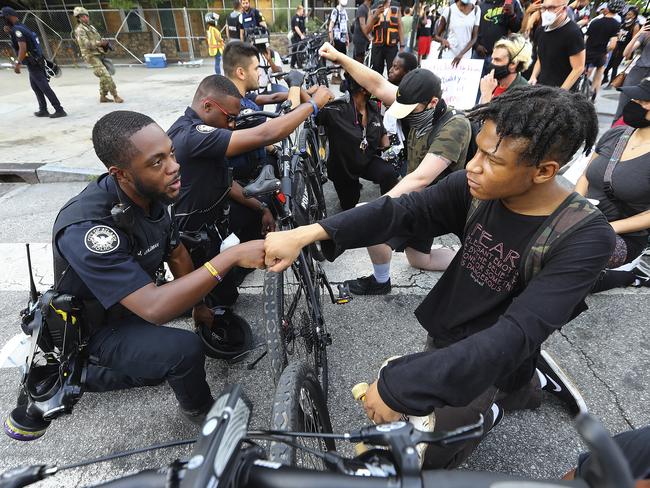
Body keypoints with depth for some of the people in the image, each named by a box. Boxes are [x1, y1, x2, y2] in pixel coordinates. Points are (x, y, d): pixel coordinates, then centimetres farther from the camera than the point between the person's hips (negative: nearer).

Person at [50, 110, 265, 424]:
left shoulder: (152, 193, -13)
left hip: (138, 300, 8)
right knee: (185, 349, -28)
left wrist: (199, 306, 10)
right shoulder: (85, 229, -35)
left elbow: (176, 254, 2)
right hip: (97, 327, -7)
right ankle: (201, 414, 6)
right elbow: (155, 308, -42)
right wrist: (233, 255, -44)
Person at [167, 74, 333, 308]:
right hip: (193, 234, -9)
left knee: (262, 217, 19)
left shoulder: (194, 127, 2)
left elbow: (224, 182, 6)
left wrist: (262, 208, 1)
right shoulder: (192, 135, -32)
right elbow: (265, 135, -37)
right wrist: (314, 103, -26)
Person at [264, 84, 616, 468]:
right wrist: (307, 233, -34)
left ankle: (485, 416, 29)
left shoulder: (585, 238, -29)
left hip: (487, 366, -5)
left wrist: (401, 385, -42)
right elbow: (402, 211, -22)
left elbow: (517, 335, -36)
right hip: (443, 337, 5)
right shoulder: (475, 189, -16)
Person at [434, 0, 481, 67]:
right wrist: (443, 40, -20)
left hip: (465, 56, 2)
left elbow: (474, 38, -2)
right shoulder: (449, 10, -3)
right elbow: (436, 35, 3)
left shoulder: (476, 10, 1)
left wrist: (461, 54, -17)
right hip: (448, 55, -2)